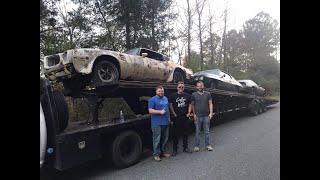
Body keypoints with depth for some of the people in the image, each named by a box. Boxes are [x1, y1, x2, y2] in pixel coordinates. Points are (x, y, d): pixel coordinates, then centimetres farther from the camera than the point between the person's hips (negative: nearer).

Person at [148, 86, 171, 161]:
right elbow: (150, 111, -15)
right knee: (157, 139, -2)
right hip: (157, 123, -7)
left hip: (166, 122, 7)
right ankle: (156, 154, 10)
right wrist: (160, 112, -23)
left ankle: (163, 151, 30)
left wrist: (169, 117, 15)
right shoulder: (152, 100, -8)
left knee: (165, 138, 15)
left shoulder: (165, 98, 14)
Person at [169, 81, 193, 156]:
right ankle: (175, 150, 11)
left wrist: (189, 112, 3)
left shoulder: (187, 95, 10)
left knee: (185, 133, 12)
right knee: (175, 134, 2)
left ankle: (185, 148, 26)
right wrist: (174, 114, -8)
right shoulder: (173, 95, -1)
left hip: (185, 117, 3)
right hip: (177, 118, -3)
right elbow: (170, 105, -2)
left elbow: (189, 104, 16)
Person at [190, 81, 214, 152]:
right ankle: (197, 146, 16)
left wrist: (210, 113, -4)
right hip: (198, 116, -1)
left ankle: (207, 145, 22)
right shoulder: (194, 95, 2)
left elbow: (210, 104, 6)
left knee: (206, 131, 10)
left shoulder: (207, 94, 6)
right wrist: (194, 114, -4)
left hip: (206, 116, 1)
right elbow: (192, 105, 3)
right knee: (197, 132, 6)